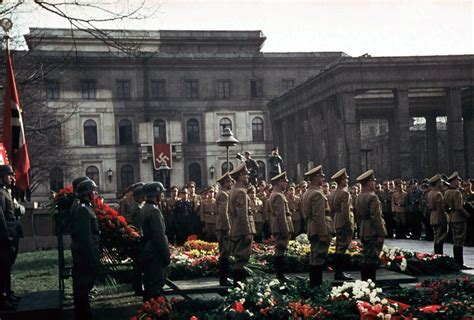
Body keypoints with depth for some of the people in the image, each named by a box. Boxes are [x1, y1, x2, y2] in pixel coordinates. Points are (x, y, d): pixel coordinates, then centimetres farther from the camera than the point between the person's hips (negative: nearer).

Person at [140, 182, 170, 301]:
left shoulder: (144, 208, 11)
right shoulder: (154, 211, -20)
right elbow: (160, 236, -23)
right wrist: (166, 255, -17)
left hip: (147, 252, 10)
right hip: (155, 255, -10)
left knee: (149, 282, 18)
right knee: (157, 284, -4)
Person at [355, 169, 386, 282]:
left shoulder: (359, 196, 9)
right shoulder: (372, 197, -18)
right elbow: (376, 218, -21)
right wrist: (381, 234, -19)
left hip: (364, 233, 9)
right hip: (373, 233, -9)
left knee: (366, 259, 14)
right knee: (372, 259, -5)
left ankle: (364, 281, 19)